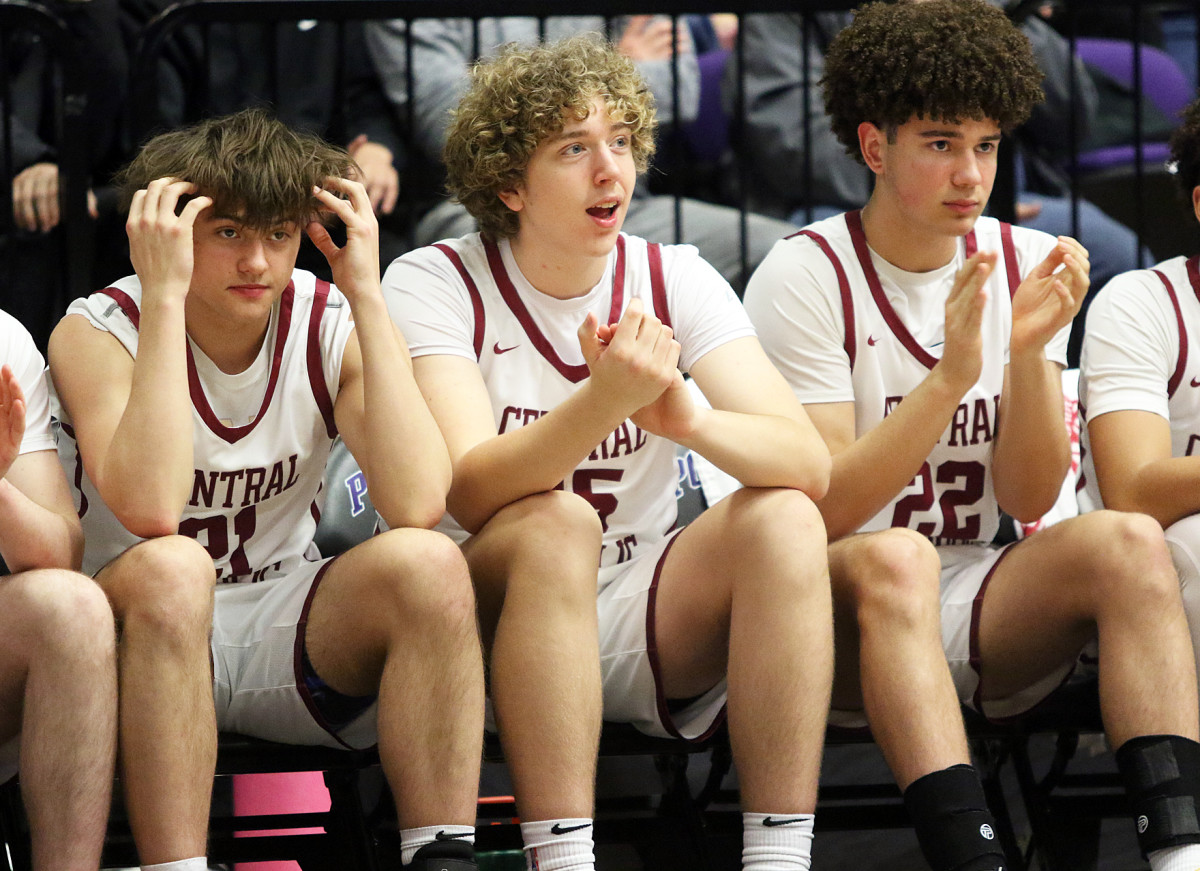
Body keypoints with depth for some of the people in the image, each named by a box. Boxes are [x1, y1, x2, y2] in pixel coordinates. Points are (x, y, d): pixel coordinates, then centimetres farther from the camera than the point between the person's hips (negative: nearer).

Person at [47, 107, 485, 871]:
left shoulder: (334, 327, -5)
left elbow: (418, 505, -23)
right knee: (170, 569, -36)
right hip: (135, 633, -3)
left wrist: (367, 294, -21)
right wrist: (164, 296, -30)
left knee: (428, 563, -25)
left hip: (285, 636, 3)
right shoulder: (101, 331, -12)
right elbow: (149, 510, -32)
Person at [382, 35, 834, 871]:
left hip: (640, 627, 3)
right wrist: (605, 402, -41)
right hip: (493, 610, -3)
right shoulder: (436, 285, -8)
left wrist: (688, 418, -34)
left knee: (784, 518, -21)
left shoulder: (674, 279, 1)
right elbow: (469, 491, -24)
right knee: (556, 523, -32)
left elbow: (809, 463, -13)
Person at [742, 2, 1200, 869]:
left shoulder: (1024, 265, 8)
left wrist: (1029, 354, -15)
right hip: (840, 605, -4)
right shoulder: (806, 277, -5)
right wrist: (951, 376, -24)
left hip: (977, 605, 4)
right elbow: (825, 511, -13)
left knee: (1129, 543, -24)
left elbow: (1028, 499, 2)